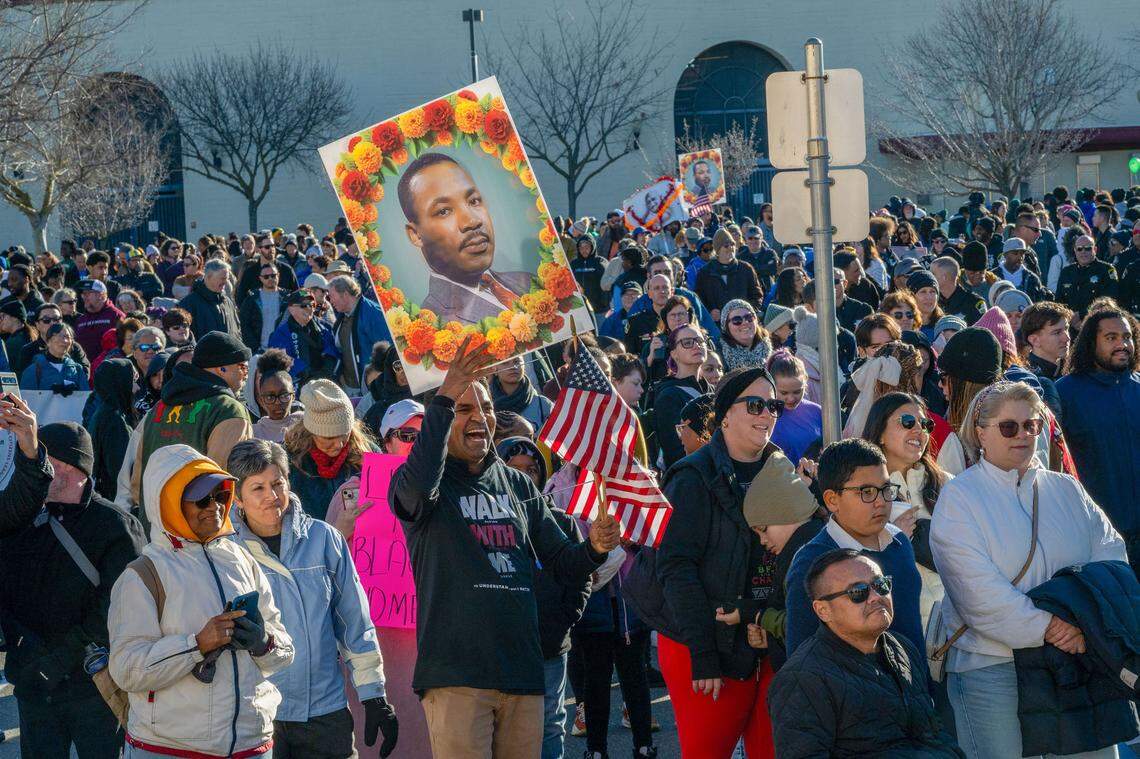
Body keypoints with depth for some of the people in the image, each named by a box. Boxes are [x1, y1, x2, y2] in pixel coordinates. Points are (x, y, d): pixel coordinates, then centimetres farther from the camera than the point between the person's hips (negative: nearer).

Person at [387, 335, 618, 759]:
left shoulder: (518, 486, 19)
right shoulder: (433, 484, 2)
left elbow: (564, 565, 18)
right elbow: (417, 487, -25)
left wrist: (593, 548, -5)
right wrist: (445, 399, -29)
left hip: (523, 673, 5)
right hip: (456, 672, -5)